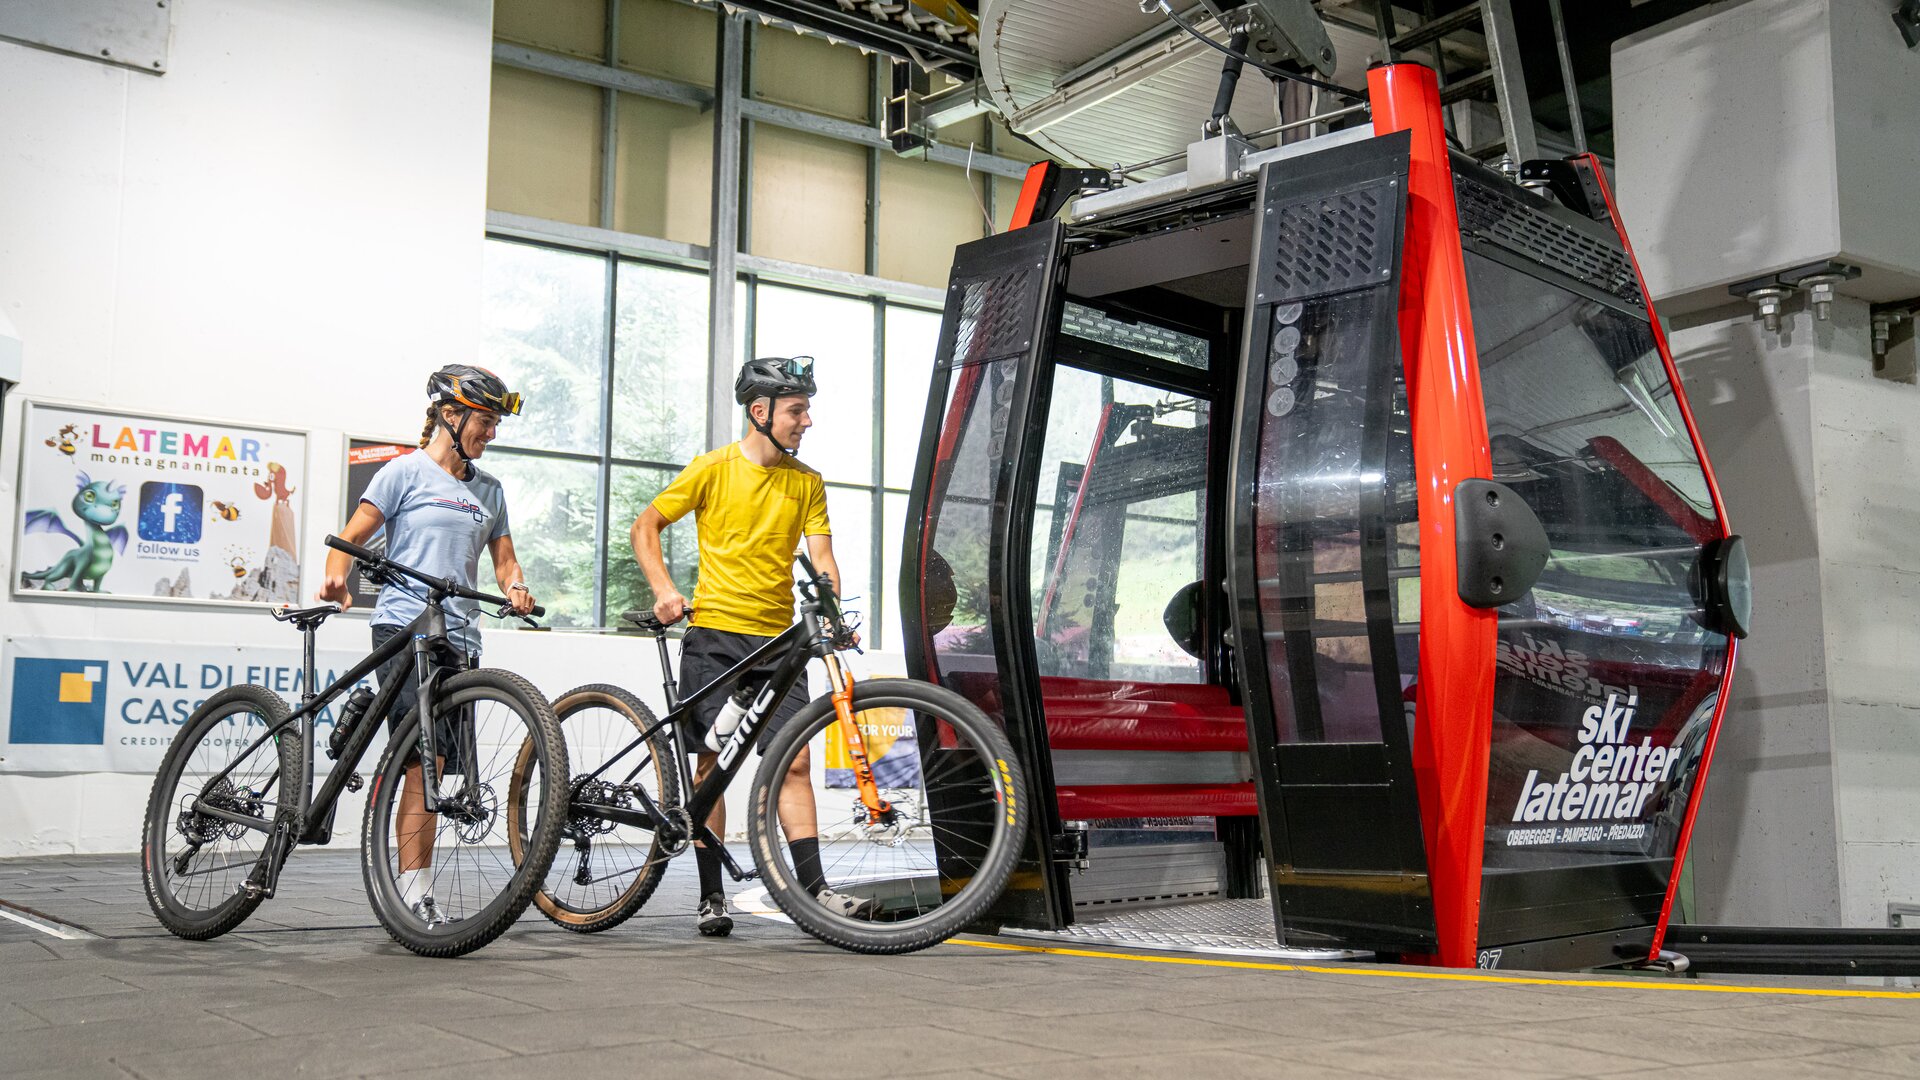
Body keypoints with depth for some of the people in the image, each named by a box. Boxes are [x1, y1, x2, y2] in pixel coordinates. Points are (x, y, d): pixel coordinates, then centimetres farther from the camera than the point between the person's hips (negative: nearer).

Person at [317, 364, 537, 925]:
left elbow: (503, 560, 18)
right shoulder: (407, 471, 3)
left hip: (461, 638, 6)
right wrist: (336, 580, -20)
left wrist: (515, 590, -5)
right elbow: (351, 537, 0)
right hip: (404, 630, -6)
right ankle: (416, 894, -14)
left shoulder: (489, 490, 19)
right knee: (425, 759, -16)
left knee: (442, 770, 3)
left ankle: (412, 890, 11)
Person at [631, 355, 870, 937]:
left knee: (794, 760, -4)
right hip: (714, 633, -2)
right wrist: (664, 591, -9)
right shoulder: (713, 469, -3)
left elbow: (821, 555, 1)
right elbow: (645, 525, 4)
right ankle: (711, 897, 8)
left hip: (777, 638, 3)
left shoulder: (807, 483, 6)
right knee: (711, 762, 1)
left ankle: (814, 888, -1)